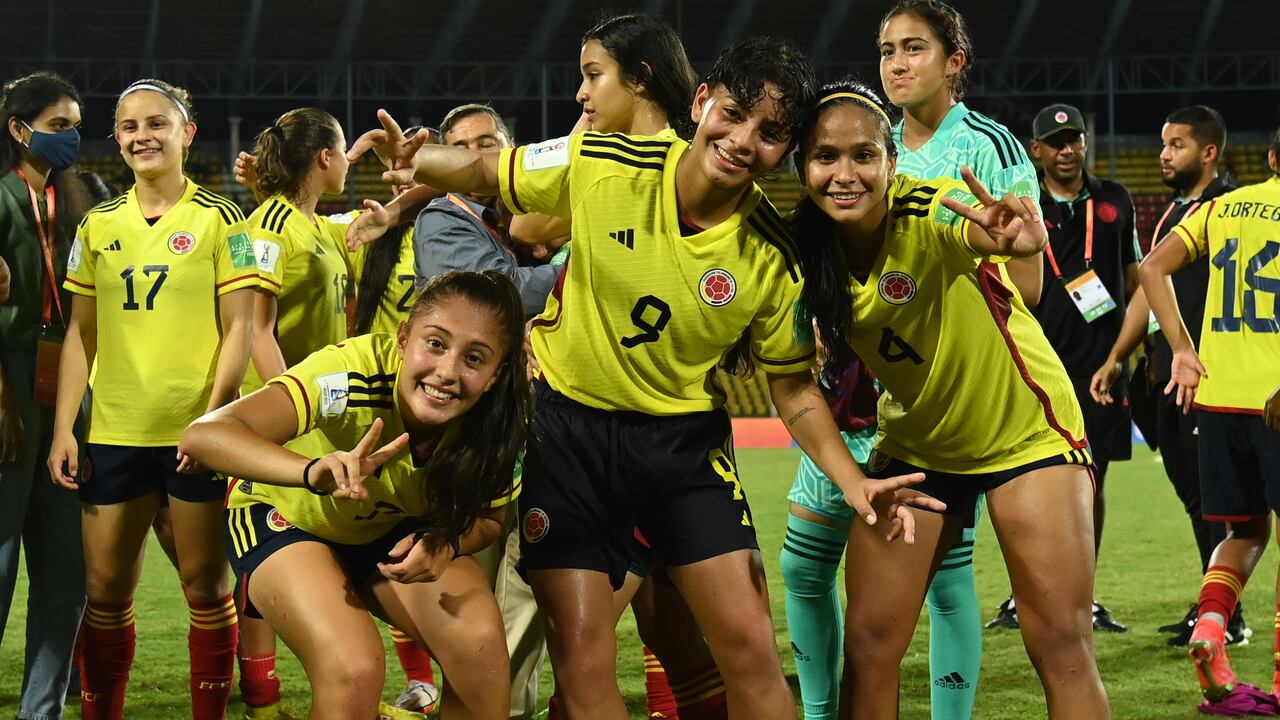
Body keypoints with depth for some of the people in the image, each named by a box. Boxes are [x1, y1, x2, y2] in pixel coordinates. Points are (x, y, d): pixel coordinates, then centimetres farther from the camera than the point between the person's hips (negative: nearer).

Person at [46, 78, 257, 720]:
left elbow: (239, 327, -4)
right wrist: (63, 428, 4)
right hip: (113, 431, 3)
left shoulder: (217, 219, 0)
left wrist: (214, 414, -14)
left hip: (196, 433, -3)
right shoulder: (98, 226, 10)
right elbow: (81, 333, 12)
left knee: (204, 585, 3)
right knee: (106, 588, 5)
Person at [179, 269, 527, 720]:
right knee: (354, 668, -28)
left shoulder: (497, 423, -25)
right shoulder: (353, 374, -38)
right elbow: (202, 435, -49)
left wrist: (446, 544, -30)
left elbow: (487, 520, -6)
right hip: (285, 518, -4)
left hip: (393, 530, 4)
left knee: (480, 642, -22)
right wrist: (315, 472, -66)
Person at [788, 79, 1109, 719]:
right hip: (915, 443, 5)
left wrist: (1015, 237, -74)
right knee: (868, 641, -1)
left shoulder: (929, 212, -27)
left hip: (1028, 431, -4)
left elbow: (979, 231, -52)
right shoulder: (810, 245, -11)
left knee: (1061, 644, -11)